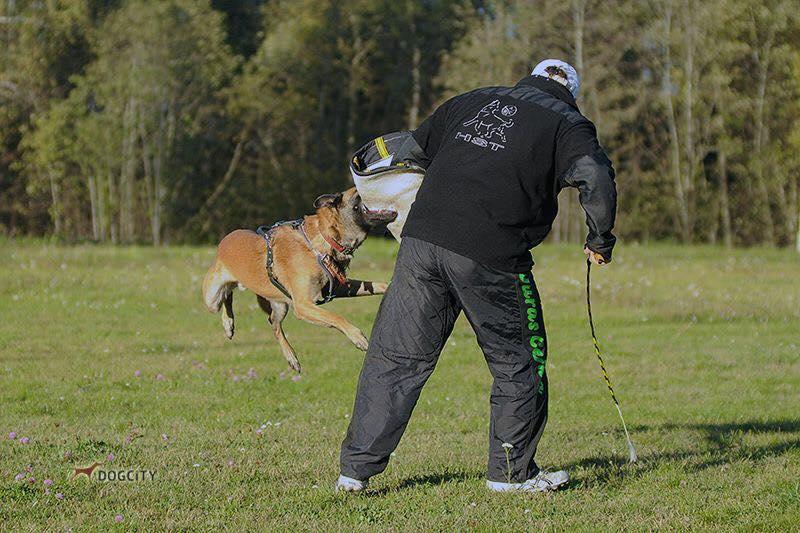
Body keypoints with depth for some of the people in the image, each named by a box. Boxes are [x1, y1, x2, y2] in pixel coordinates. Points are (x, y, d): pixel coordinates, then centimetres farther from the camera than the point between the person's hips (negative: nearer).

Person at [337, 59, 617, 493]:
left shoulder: (471, 101, 22)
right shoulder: (565, 123, 8)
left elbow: (412, 152, 27)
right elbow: (597, 179, -10)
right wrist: (600, 241, 2)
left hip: (421, 239, 4)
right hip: (488, 256, -4)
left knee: (396, 357, 11)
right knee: (516, 362, 13)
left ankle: (357, 468, 13)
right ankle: (511, 471, 19)